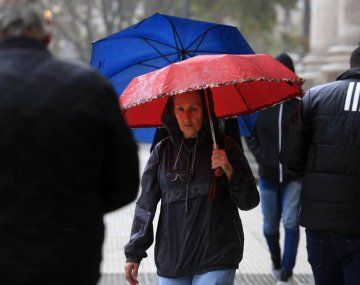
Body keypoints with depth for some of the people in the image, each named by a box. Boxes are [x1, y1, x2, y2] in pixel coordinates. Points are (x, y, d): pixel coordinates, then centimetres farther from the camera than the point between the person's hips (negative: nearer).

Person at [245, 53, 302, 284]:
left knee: (291, 223, -11)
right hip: (268, 176, 3)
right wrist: (262, 157, -6)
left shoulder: (300, 105, -6)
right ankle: (276, 261, 40)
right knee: (270, 226, 12)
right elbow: (251, 135, 7)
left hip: (294, 176, -2)